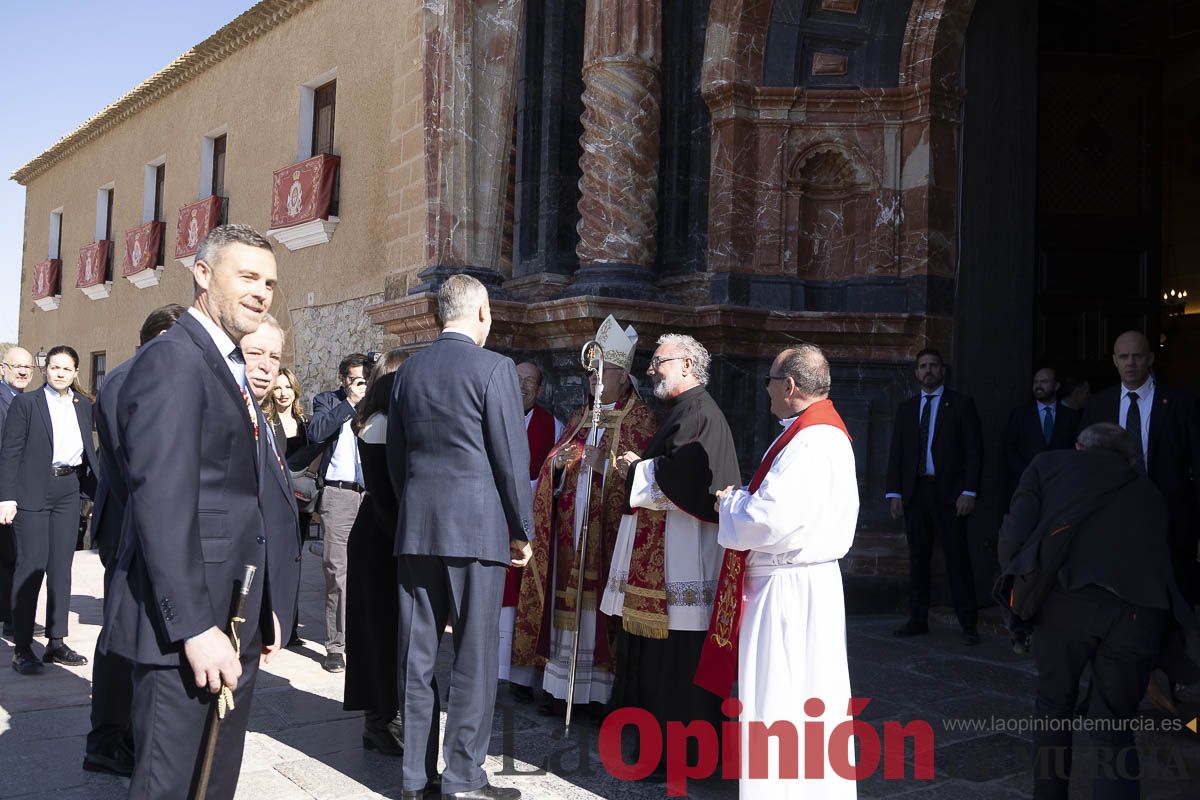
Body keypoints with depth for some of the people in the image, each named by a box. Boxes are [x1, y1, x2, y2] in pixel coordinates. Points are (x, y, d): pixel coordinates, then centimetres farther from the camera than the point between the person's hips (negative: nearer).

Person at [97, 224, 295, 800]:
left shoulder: (230, 367, 18)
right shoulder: (171, 360, -13)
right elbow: (162, 503, -22)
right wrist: (194, 627, -24)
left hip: (235, 620, 10)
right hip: (186, 624, -10)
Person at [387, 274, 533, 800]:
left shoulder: (408, 371, 9)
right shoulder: (493, 368, -8)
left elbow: (395, 456, 15)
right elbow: (512, 458, -9)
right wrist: (522, 531, 1)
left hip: (415, 530, 6)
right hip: (477, 529, -5)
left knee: (417, 654, 10)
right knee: (474, 657, 2)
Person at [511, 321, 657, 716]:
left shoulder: (639, 419, -1)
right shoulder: (581, 416, 18)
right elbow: (552, 467, 19)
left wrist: (606, 465, -20)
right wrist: (557, 462, -3)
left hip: (607, 531, -6)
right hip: (570, 529, 6)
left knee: (599, 605, -6)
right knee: (567, 607, 6)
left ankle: (600, 691, 1)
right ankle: (563, 688, 12)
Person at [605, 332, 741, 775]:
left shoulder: (698, 413, -12)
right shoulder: (681, 411, 19)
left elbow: (677, 475, -23)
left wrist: (635, 468, -9)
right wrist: (639, 467, 9)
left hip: (683, 556, -10)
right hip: (661, 550, 10)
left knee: (677, 659, -3)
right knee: (657, 655, 14)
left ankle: (683, 755, 6)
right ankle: (663, 744, 24)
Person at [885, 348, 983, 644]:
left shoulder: (961, 404, 4)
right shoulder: (906, 408, 15)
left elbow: (974, 450, -1)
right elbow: (896, 453, 12)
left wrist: (969, 491, -10)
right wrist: (894, 493, 3)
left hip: (949, 493, -4)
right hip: (914, 493, 4)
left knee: (957, 558, -4)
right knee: (917, 559, 7)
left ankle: (968, 623, 2)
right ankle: (918, 619, 13)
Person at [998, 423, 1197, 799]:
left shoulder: (1050, 464, 22)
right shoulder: (1149, 492, 32)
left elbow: (1014, 533, 10)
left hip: (1067, 598, -2)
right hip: (1141, 610, 2)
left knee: (1054, 709, 20)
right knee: (1113, 725, 14)